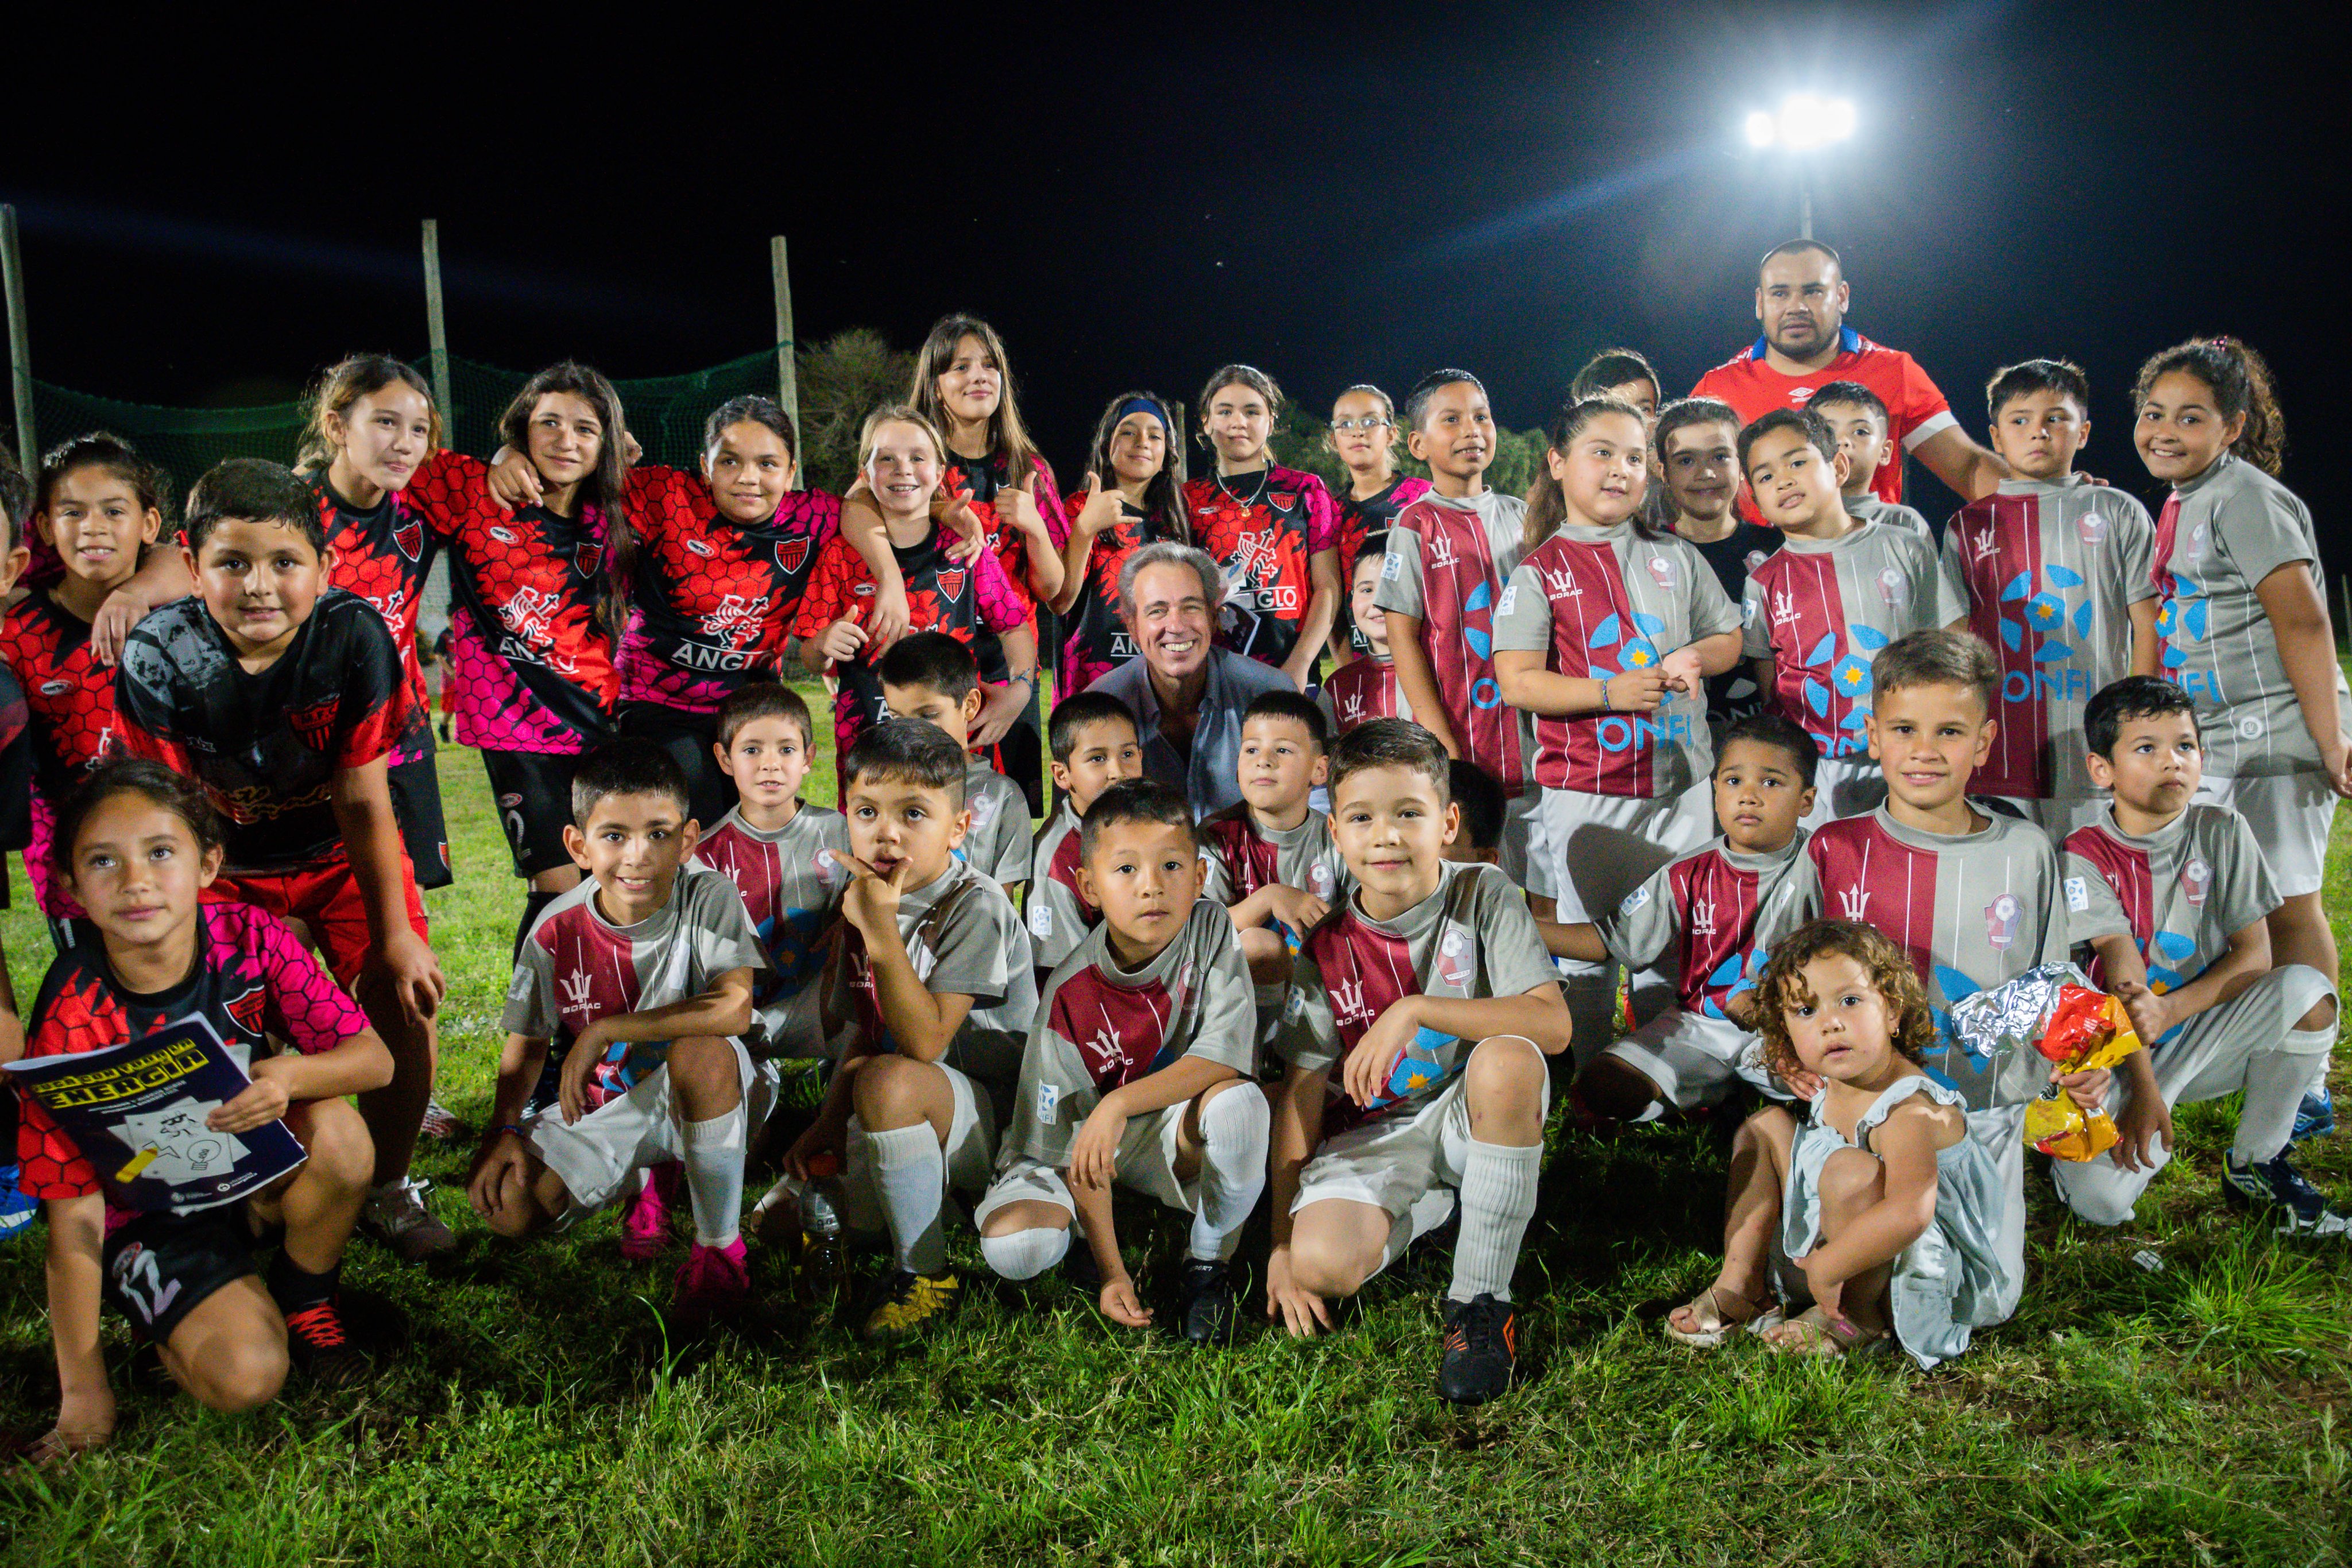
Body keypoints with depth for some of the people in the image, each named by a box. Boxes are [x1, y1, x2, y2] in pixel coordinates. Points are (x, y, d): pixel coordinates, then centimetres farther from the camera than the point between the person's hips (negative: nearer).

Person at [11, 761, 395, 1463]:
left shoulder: (249, 938, -18)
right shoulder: (73, 1023, -23)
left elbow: (374, 1058, -17)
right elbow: (73, 1219, -19)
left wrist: (291, 1075, -41)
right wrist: (84, 1391, -18)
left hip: (258, 1168, 3)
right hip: (150, 1216, -3)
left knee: (338, 1132, -30)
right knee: (245, 1375, -24)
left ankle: (305, 1302, -2)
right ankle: (164, 1321, 12)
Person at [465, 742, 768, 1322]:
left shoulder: (708, 898, -19)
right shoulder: (557, 931, -9)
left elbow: (735, 1009, -34)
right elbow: (527, 1044, 4)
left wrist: (603, 1032, -31)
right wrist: (504, 1127, -13)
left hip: (708, 1101, -4)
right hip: (604, 1108, 4)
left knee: (700, 1049, -38)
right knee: (501, 1202, -16)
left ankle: (720, 1251, -21)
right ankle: (642, 1178, 15)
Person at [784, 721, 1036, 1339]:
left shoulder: (975, 906, -18)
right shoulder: (865, 904, 5)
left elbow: (925, 1043, -26)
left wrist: (882, 932, -31)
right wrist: (827, 1125, 2)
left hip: (994, 1117, -7)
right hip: (909, 1126, 7)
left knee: (889, 1081, -36)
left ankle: (926, 1277, -18)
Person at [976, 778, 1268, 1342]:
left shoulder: (1210, 930, -14)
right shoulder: (1071, 994, -18)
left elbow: (1225, 1056, -21)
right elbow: (1075, 1142, -15)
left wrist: (1119, 1105, -31)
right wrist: (1111, 1273, -18)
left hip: (1180, 1138, 1)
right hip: (1097, 1145, 0)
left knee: (1240, 1102, -34)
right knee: (1013, 1247, -27)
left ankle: (1209, 1263, -8)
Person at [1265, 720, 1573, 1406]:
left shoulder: (1483, 897, -9)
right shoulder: (1325, 945, -4)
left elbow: (1552, 1025, -22)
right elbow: (1301, 1090, -2)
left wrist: (1418, 1009, -31)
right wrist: (1282, 1239, -6)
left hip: (1471, 1118, -1)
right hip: (1369, 1138, 1)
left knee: (1508, 1061, -36)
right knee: (1321, 1261, -29)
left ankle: (1481, 1302, -21)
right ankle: (1430, 1210, 8)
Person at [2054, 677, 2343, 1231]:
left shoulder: (2223, 832, -3)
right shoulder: (2086, 855, -9)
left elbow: (2255, 955, -7)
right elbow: (2124, 973, -18)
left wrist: (2170, 1010, -24)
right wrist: (2143, 1091, -25)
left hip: (2209, 1037, 3)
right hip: (2124, 1049, -3)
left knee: (2308, 988, -27)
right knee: (2100, 1200, -24)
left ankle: (2254, 1165, -7)